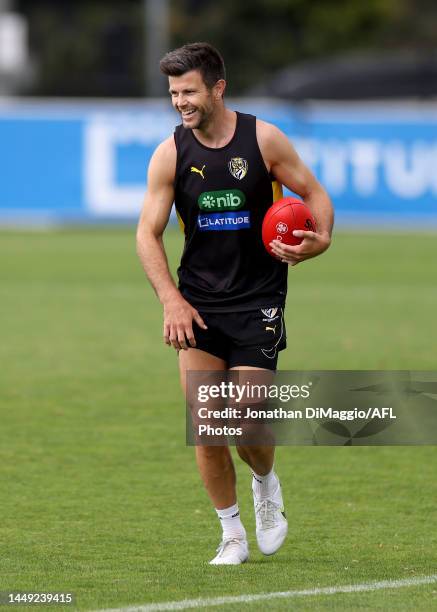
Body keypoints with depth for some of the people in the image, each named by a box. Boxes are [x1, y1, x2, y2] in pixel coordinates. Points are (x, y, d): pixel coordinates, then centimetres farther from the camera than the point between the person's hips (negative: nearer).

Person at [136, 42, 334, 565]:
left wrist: (320, 239, -16)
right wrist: (170, 299, -11)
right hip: (197, 302, 2)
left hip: (258, 301, -2)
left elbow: (313, 192, 5)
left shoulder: (264, 139, -6)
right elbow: (148, 232, 0)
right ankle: (232, 536, 10)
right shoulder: (170, 154, -2)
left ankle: (266, 485, 25)